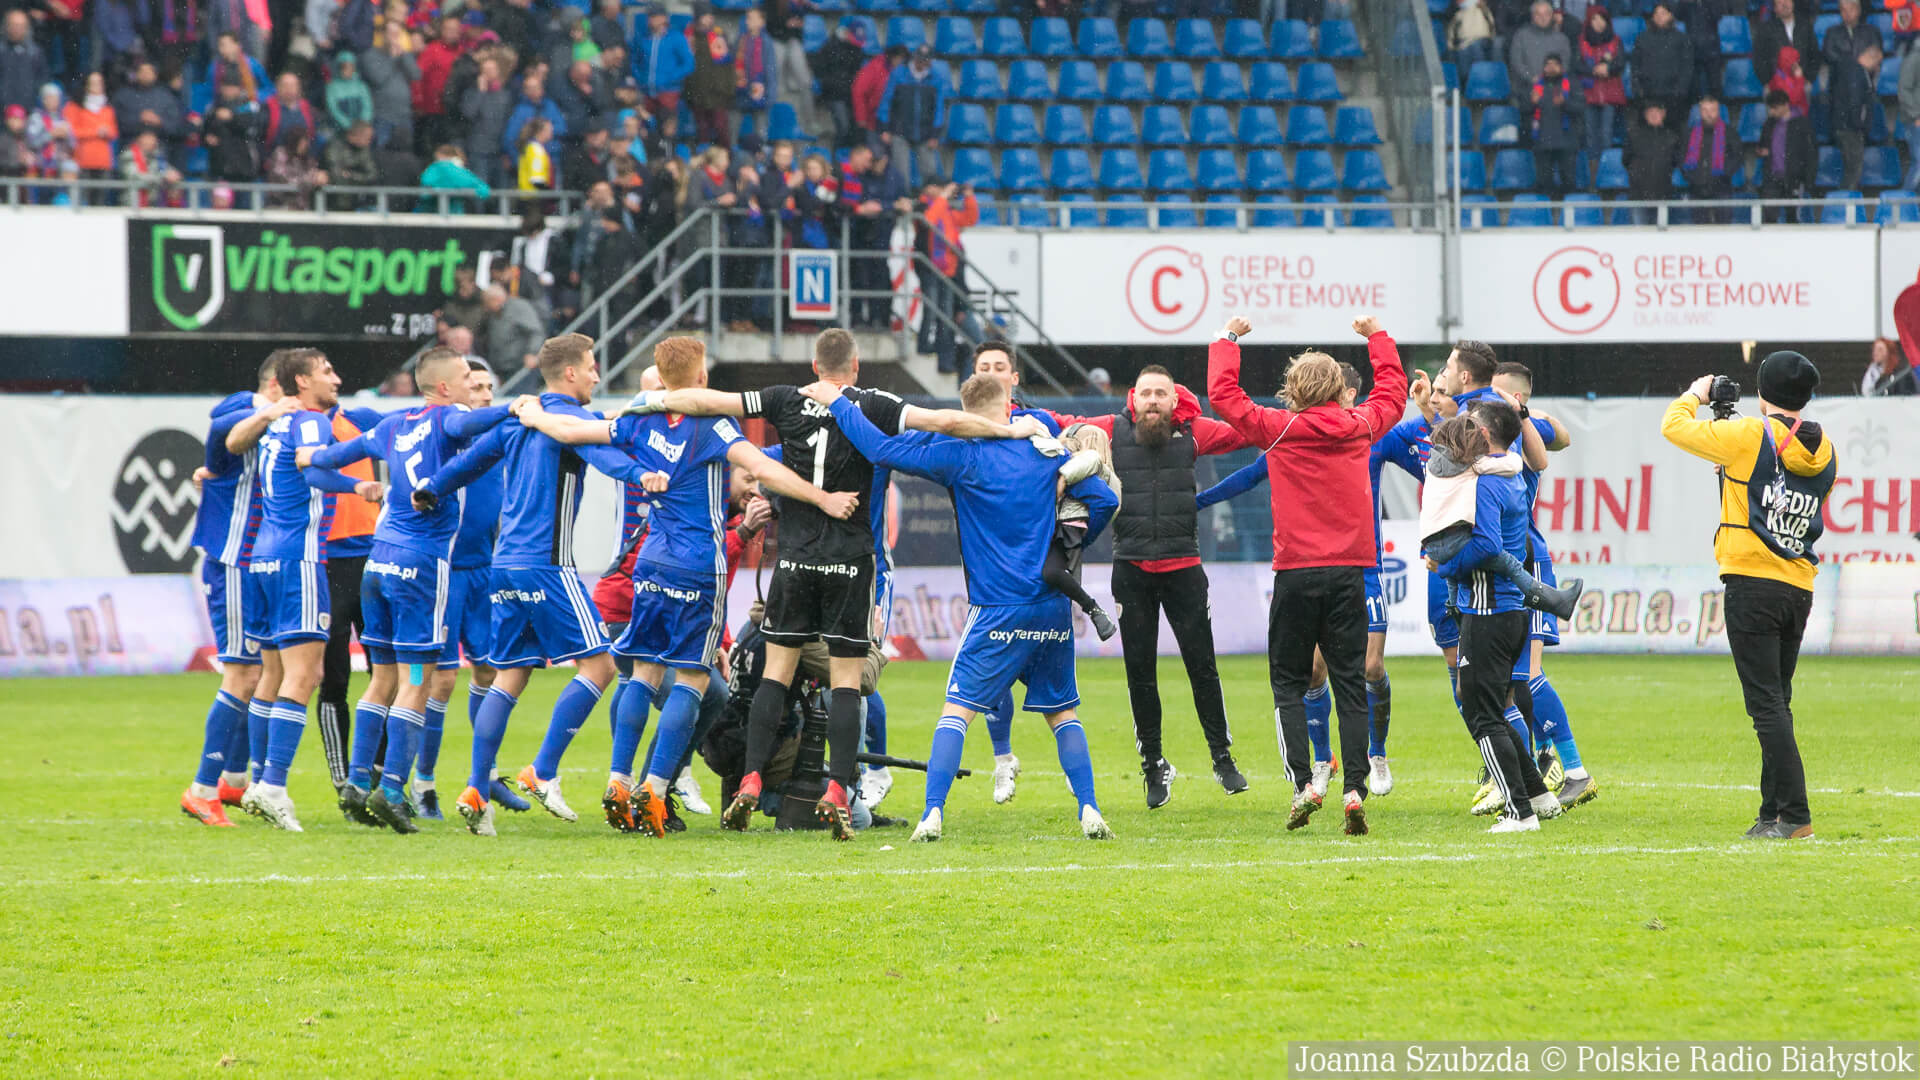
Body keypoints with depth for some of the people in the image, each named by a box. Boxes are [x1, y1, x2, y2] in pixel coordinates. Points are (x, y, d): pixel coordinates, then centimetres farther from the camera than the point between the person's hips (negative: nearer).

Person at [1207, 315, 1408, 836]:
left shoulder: (1279, 429, -4)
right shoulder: (1360, 426, 5)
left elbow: (1223, 393, 5)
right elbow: (1393, 391, 26)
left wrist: (1227, 339, 18)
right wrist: (1376, 335, 37)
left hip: (1297, 571, -2)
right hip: (1350, 571, 2)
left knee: (1288, 680, 7)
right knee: (1350, 682, 3)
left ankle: (1302, 782, -8)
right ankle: (1355, 789, -7)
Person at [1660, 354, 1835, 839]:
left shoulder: (1750, 436, -8)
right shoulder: (1823, 450, 10)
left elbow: (1674, 427, -1)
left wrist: (1695, 395, 20)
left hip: (1753, 581, -6)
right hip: (1800, 589, 6)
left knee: (1767, 704, -8)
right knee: (1777, 704, 14)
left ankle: (1794, 814, -14)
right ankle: (1774, 814, 15)